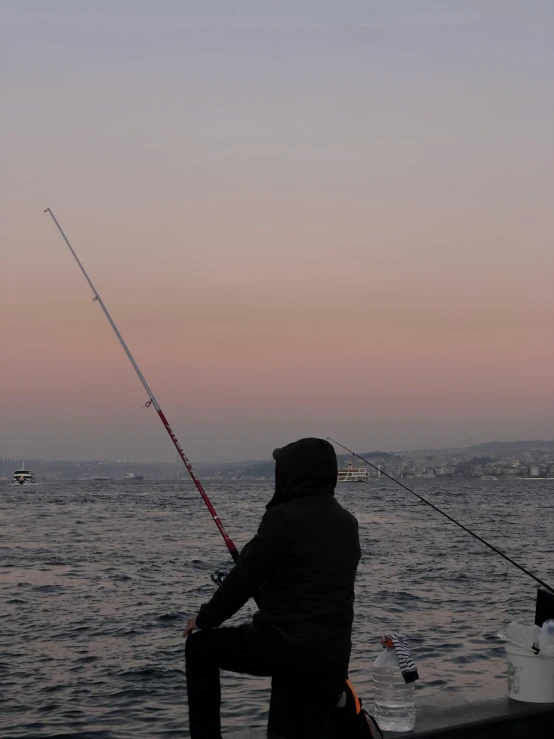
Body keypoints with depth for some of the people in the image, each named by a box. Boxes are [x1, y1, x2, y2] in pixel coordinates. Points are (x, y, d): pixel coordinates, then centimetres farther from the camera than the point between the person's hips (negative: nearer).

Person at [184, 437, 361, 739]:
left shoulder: (284, 517, -12)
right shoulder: (347, 524, 11)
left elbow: (244, 577, -8)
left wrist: (205, 619, 7)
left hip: (284, 645, -6)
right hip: (331, 657, 6)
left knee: (200, 645, 17)